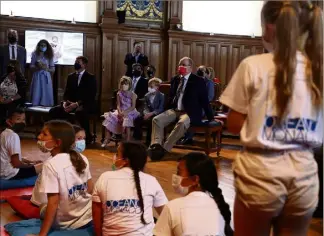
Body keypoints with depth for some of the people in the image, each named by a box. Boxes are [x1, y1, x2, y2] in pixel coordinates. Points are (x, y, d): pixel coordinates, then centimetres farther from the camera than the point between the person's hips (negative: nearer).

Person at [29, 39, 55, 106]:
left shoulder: (49, 56, 6)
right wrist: (38, 67, -17)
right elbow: (31, 67, 0)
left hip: (46, 77, 1)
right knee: (36, 94, -2)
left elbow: (53, 69, 5)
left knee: (46, 94, -2)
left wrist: (46, 68, -13)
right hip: (37, 77, -1)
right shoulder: (35, 55, 2)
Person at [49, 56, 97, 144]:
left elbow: (91, 96, -13)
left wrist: (77, 104, -25)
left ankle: (88, 136, -21)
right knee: (53, 111, -16)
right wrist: (65, 102, -11)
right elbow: (66, 92, 12)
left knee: (80, 112, -40)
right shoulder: (70, 76, 15)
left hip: (86, 104, -6)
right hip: (71, 104, 6)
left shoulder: (91, 77, -3)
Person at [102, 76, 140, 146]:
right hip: (121, 112, 5)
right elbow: (118, 105, 2)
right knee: (108, 119, -13)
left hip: (129, 112, -5)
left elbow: (133, 107, -11)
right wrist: (120, 112, -19)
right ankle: (107, 139, 1)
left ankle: (128, 141, -27)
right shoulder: (119, 94, 6)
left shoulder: (132, 94, -6)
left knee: (126, 121, -36)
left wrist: (125, 112, -23)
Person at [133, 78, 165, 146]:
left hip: (156, 115, -5)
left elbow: (161, 109, -13)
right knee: (137, 120, -20)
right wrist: (146, 113, -14)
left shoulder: (161, 96, -4)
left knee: (150, 121, -36)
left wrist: (151, 114, -24)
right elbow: (145, 107, 9)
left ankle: (148, 142, -25)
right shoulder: (147, 95, 13)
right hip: (148, 114, 5)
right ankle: (138, 140, -11)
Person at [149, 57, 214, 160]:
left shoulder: (198, 81, -2)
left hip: (189, 112, -6)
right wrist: (166, 111, 16)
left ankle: (165, 148, -37)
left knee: (182, 123, -38)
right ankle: (156, 146, -33)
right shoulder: (175, 79, 14)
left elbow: (205, 101, -2)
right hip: (174, 110, 6)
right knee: (157, 119, -18)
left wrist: (211, 118, -1)